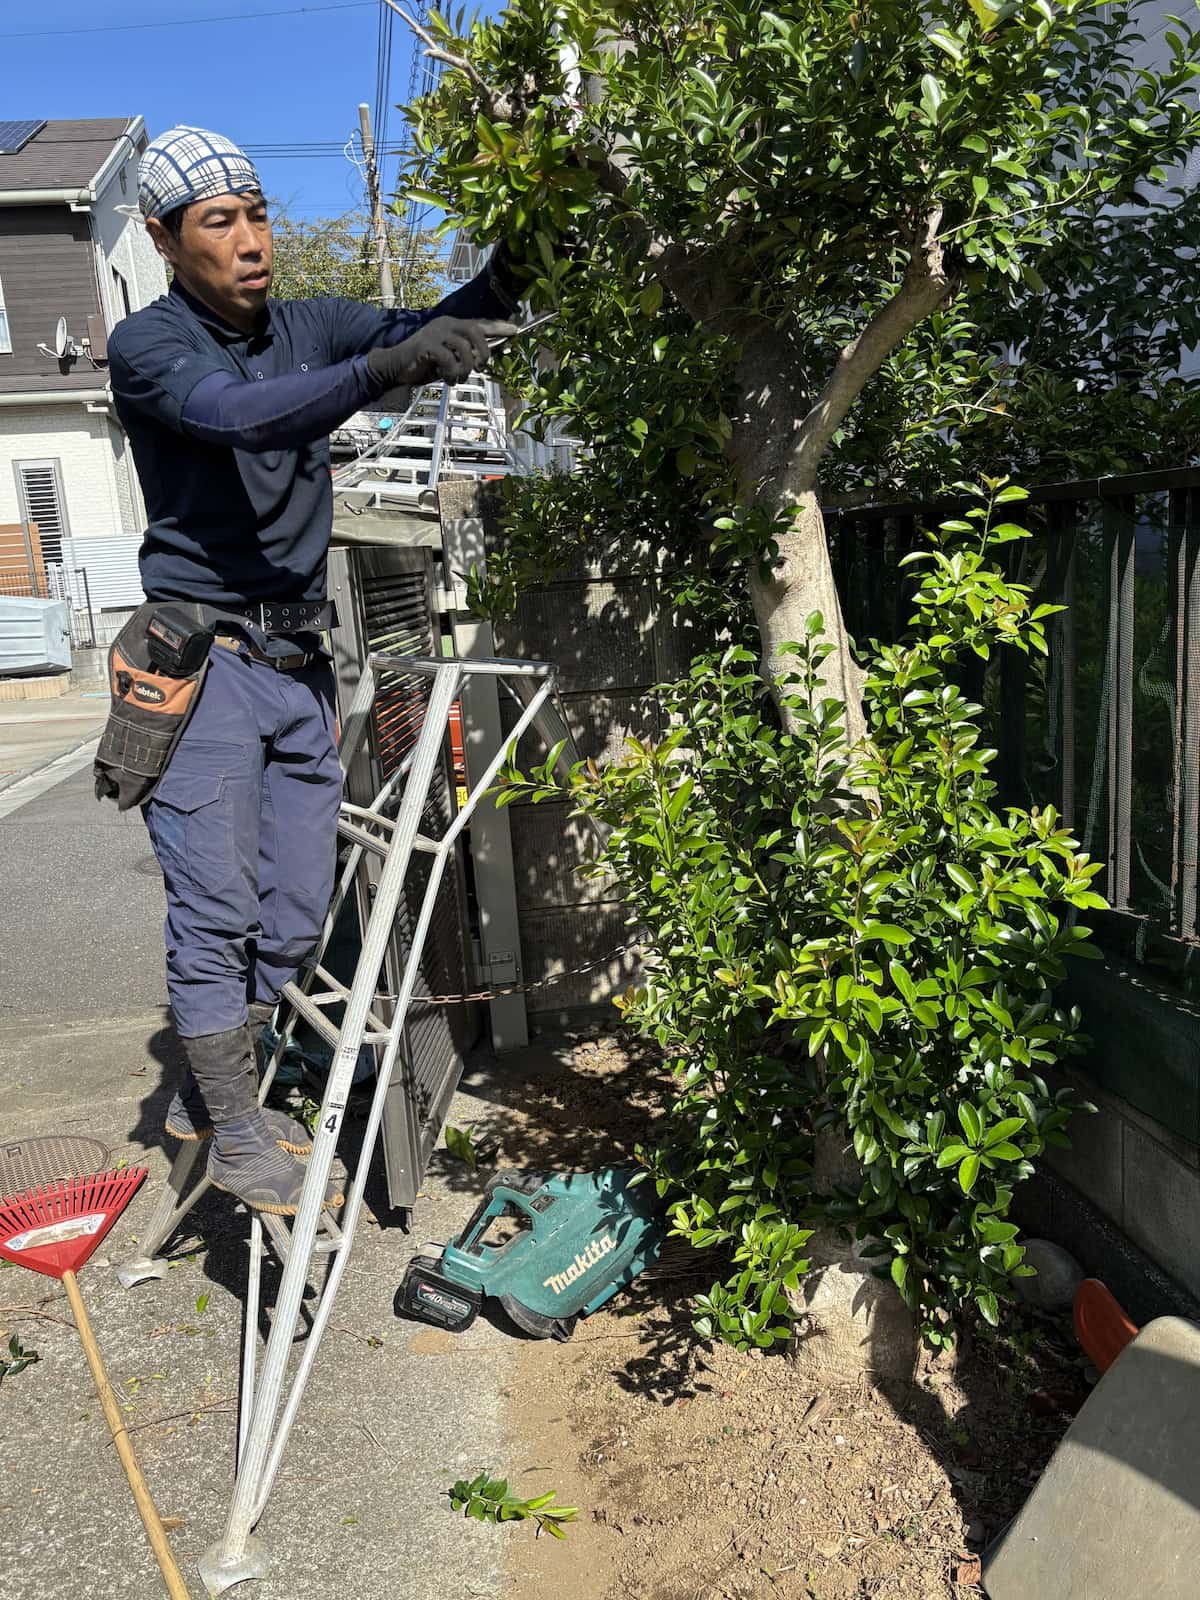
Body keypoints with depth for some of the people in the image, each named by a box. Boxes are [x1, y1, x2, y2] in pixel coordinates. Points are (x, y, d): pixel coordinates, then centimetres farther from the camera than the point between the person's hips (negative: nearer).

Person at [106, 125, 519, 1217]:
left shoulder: (308, 328, 11)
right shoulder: (147, 346, -6)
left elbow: (428, 333, -3)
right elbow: (238, 412, -27)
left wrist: (510, 274, -23)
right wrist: (390, 366, -40)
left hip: (298, 662, 6)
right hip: (205, 661, -5)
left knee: (296, 912, 9)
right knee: (218, 914, -4)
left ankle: (210, 1095, 29)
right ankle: (236, 1140, 13)